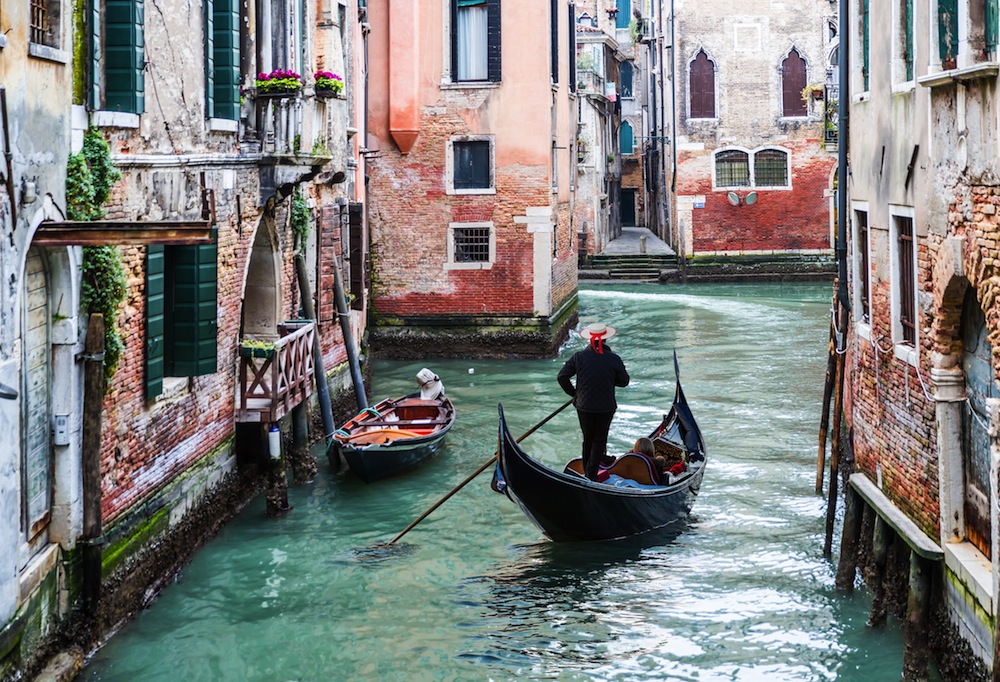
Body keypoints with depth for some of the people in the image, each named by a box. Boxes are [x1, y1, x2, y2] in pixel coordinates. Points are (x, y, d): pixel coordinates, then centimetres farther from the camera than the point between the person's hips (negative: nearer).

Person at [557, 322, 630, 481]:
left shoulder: (578, 357, -9)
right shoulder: (614, 359, -12)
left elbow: (562, 376, -5)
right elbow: (624, 381, -2)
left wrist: (573, 392, 8)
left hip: (584, 406, 2)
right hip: (606, 408, -2)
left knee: (587, 439, 18)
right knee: (599, 440, 9)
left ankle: (586, 471, 27)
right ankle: (592, 474, 2)